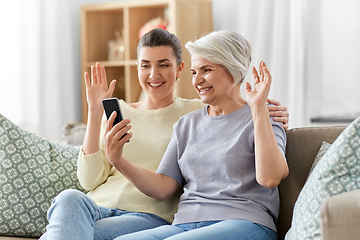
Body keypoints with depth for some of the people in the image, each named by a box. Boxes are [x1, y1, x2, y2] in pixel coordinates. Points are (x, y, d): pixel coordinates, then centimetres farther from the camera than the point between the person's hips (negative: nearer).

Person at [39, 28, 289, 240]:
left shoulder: (197, 113, 13)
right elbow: (90, 179, 10)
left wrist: (273, 118, -14)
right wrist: (95, 112, 4)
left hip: (150, 216, -3)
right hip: (97, 207, 3)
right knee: (70, 198, -36)